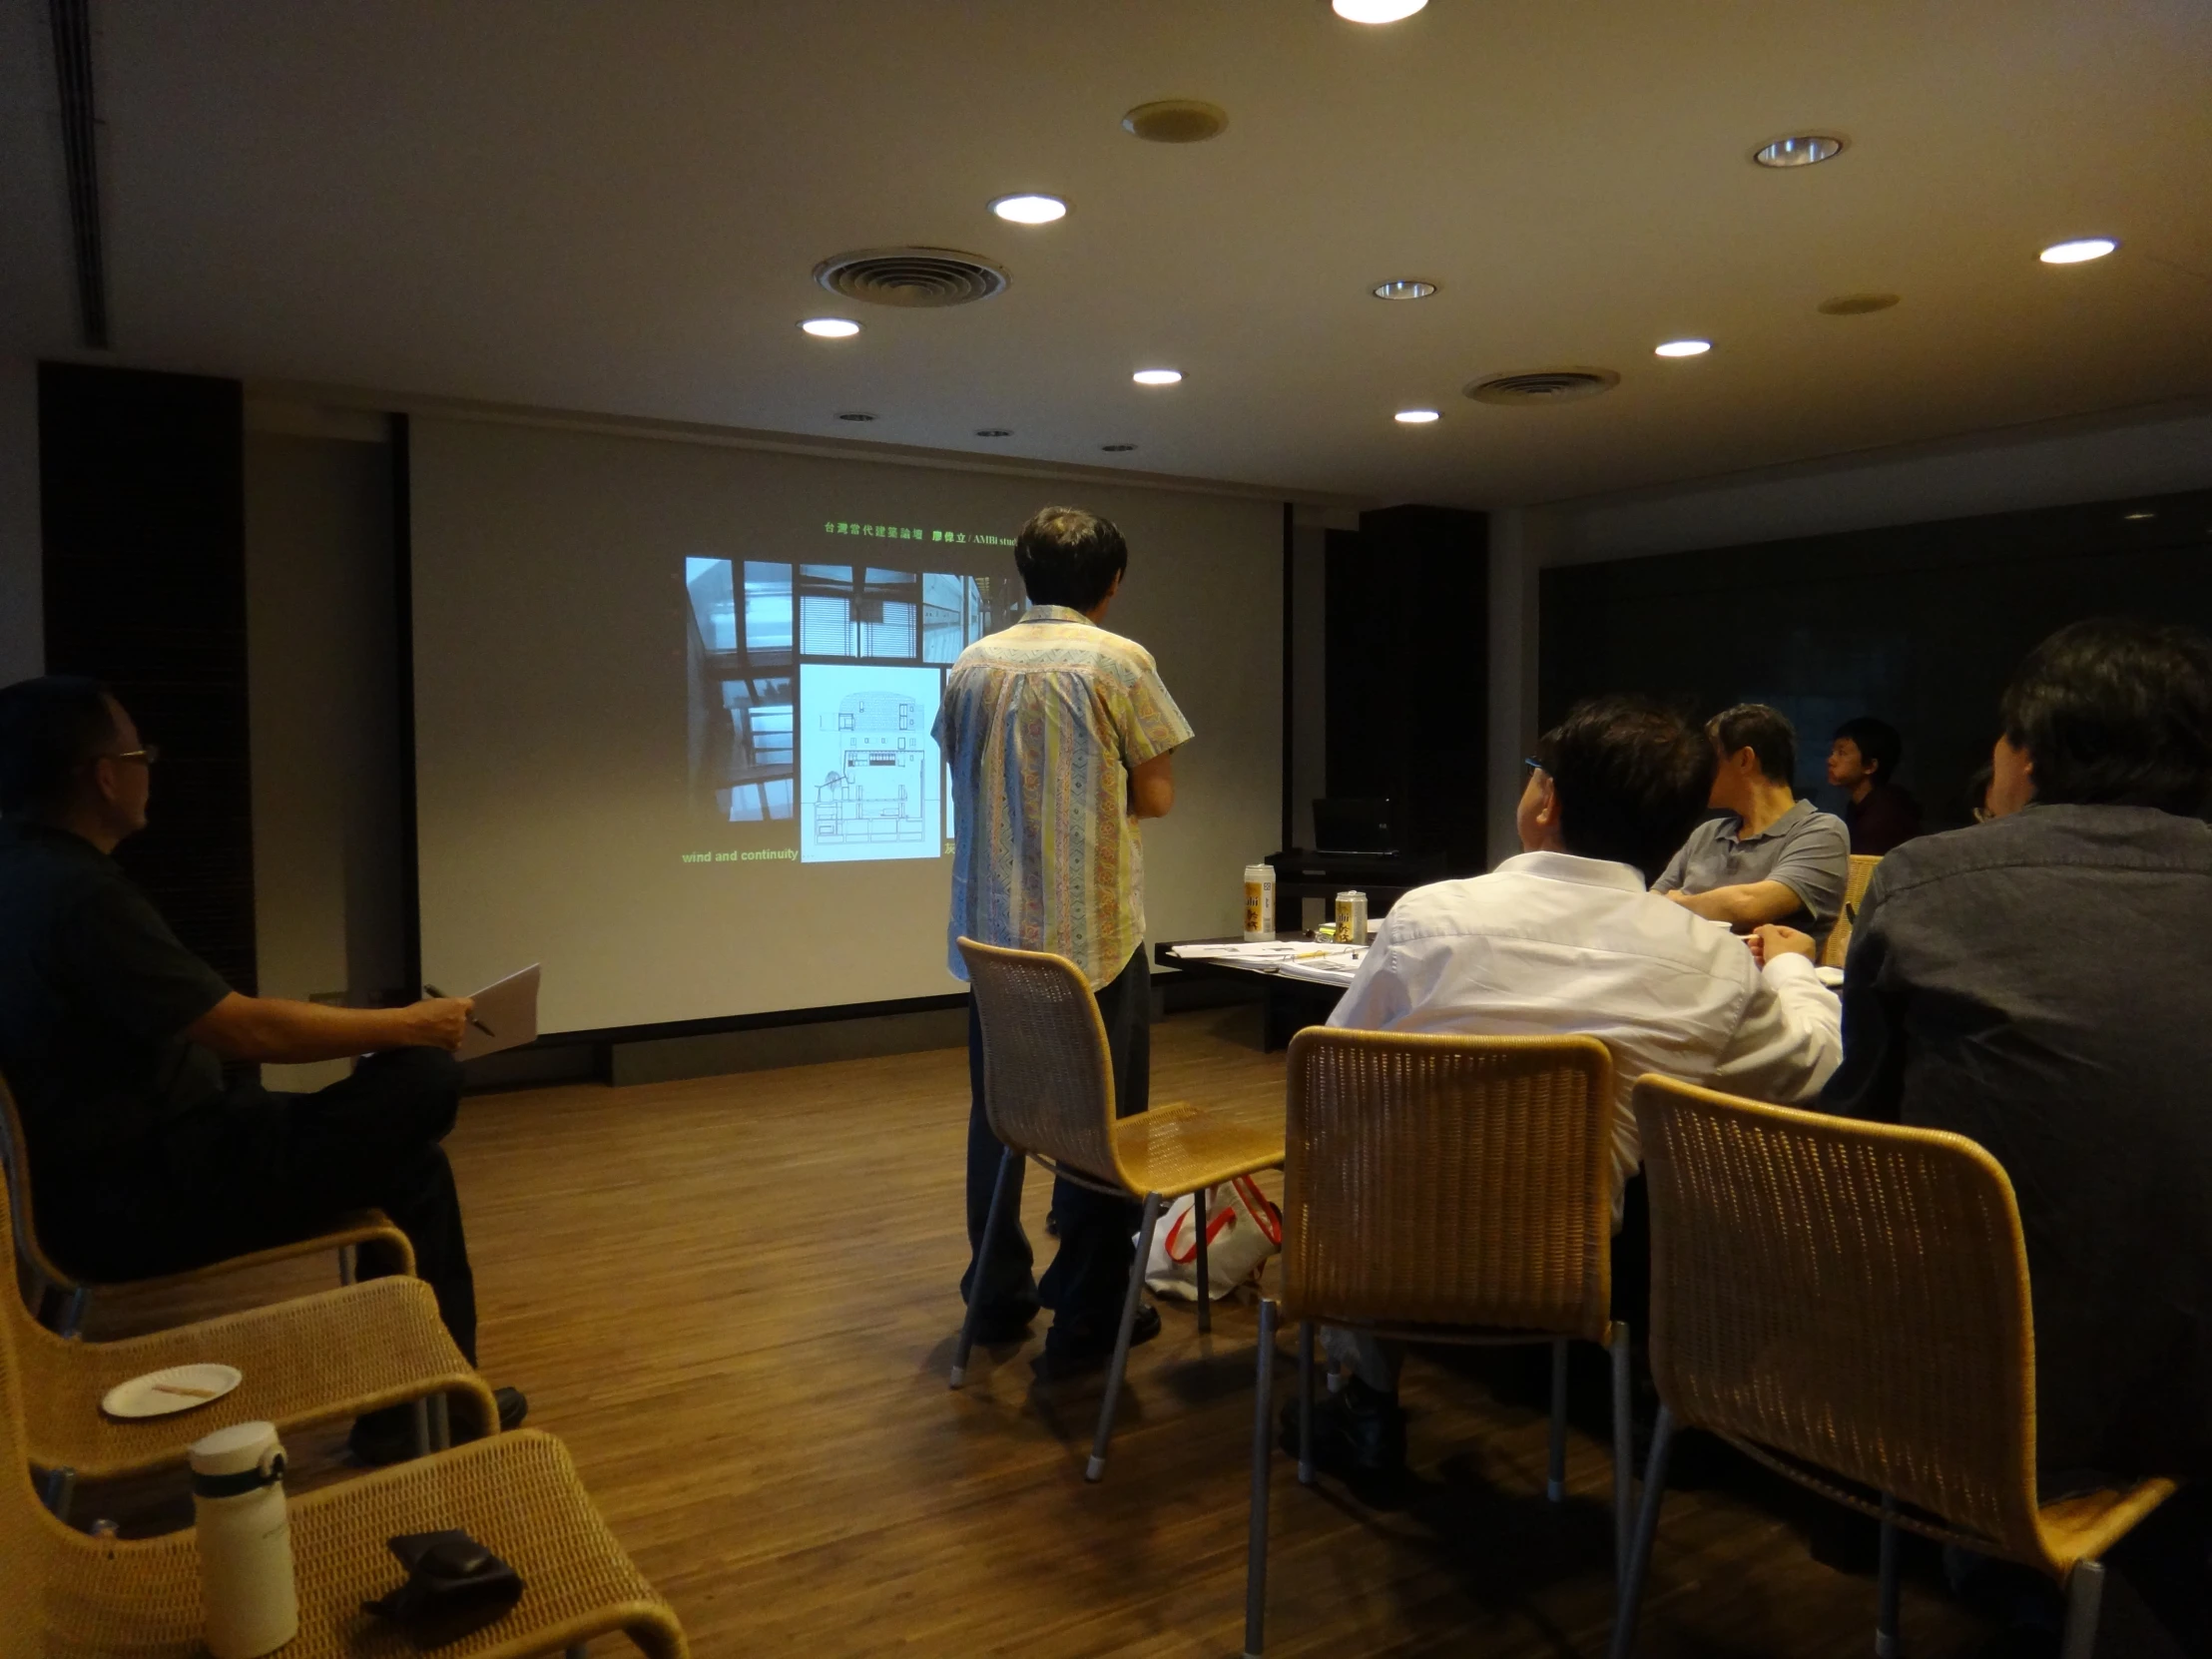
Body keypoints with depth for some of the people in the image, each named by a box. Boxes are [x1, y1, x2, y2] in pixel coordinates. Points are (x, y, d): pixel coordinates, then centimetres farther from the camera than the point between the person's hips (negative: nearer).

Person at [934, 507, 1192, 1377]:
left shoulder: (971, 666, 4)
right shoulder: (1120, 661, -8)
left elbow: (964, 777, 12)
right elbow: (1156, 797, -5)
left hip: (993, 926, 5)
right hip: (1095, 928, -4)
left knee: (996, 1113, 16)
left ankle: (997, 1297, 28)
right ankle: (1086, 1317, 12)